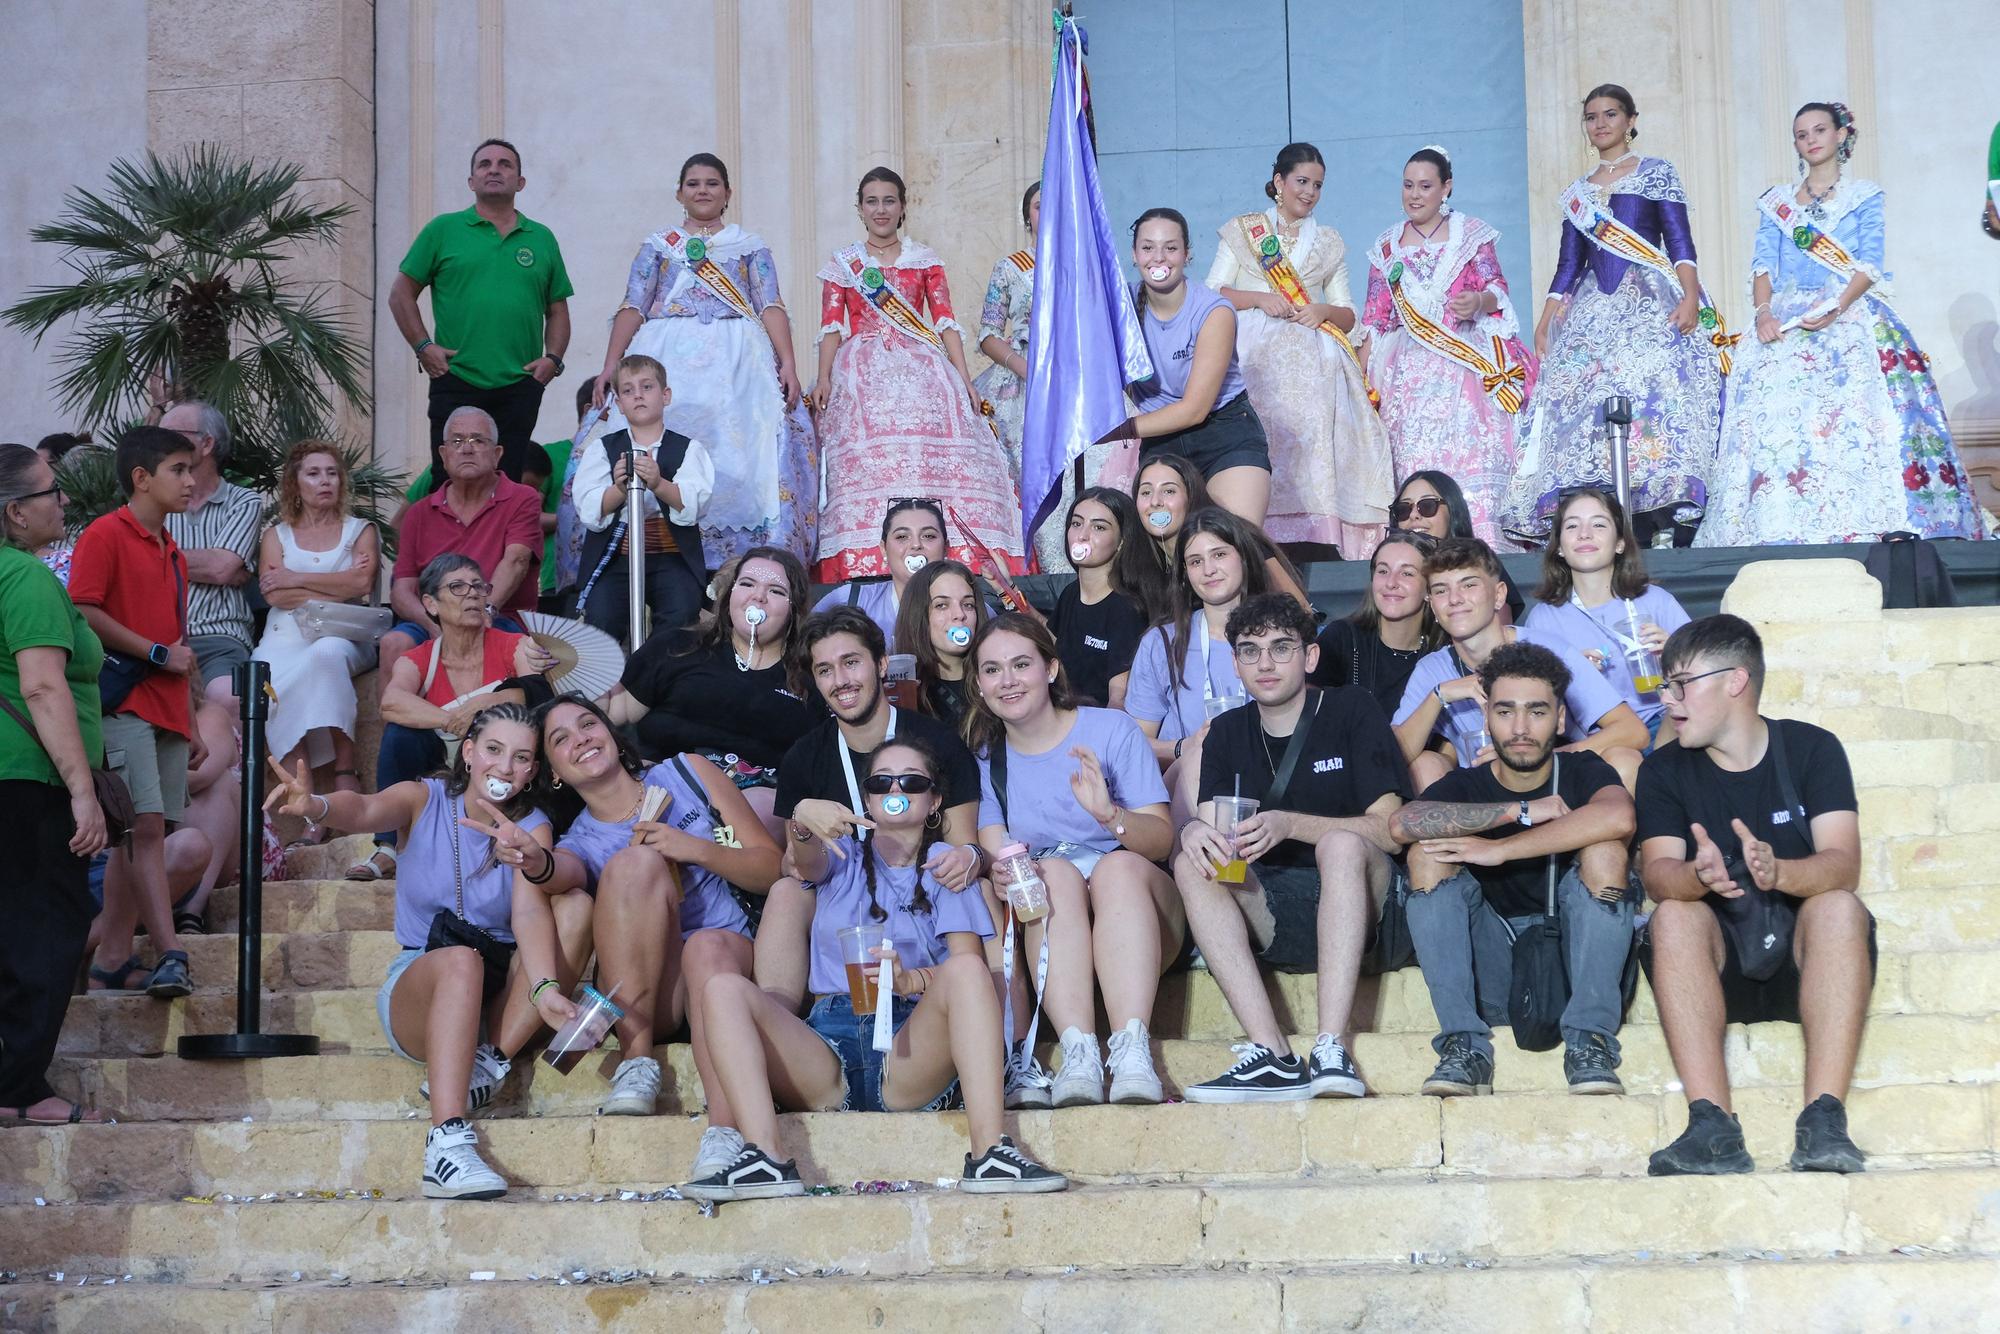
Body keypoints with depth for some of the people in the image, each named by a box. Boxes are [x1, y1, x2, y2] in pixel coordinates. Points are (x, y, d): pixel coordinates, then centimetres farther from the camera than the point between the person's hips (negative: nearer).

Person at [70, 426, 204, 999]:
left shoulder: (171, 552, 21)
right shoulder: (105, 536, -4)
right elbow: (84, 613, -16)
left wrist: (192, 727, 22)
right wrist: (157, 653, -11)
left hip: (166, 712, 8)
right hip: (126, 706, -8)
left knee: (141, 835, 6)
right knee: (145, 824, -15)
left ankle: (111, 960, 11)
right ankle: (170, 954, -20)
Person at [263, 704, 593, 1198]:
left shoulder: (532, 828, 0)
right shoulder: (424, 799, -2)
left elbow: (530, 911, -19)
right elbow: (365, 810, -25)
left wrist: (543, 988, -41)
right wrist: (314, 805, -50)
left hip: (498, 996, 2)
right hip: (419, 989, -2)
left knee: (576, 906, -21)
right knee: (460, 960, -37)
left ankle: (491, 1060, -23)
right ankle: (447, 1144, -50)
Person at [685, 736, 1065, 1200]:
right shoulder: (843, 860, 22)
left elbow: (968, 963, -1)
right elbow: (807, 864, -5)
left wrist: (910, 980, -23)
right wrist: (804, 827, -31)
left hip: (909, 1053, -2)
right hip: (828, 1048, 2)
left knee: (966, 970, -29)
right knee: (725, 988, -21)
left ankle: (989, 1153, -41)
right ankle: (763, 1158, -39)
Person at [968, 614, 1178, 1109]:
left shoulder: (1112, 730, 1)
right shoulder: (984, 758, 9)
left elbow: (1161, 840, -6)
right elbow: (993, 852, -3)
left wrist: (1110, 815, -28)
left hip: (1132, 903, -1)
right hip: (1047, 928, 1)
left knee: (1118, 867, -32)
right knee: (1055, 873, -30)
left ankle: (1132, 1048, -48)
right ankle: (1079, 1055, -46)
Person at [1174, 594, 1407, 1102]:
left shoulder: (1352, 711, -1)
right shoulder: (1227, 733, 12)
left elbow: (1389, 829, -11)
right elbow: (1210, 824, 0)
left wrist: (1289, 825, -25)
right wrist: (1194, 832, -26)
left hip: (1357, 908, -4)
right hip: (1270, 919, 4)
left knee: (1341, 843, -33)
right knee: (1192, 865, -21)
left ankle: (1331, 1052, -43)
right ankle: (1271, 1057, -34)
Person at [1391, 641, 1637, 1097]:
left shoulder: (1582, 772, 1)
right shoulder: (1466, 785, 5)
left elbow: (1618, 816, -27)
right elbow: (1403, 823, -20)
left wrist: (1500, 849, -25)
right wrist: (1521, 811, -21)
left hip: (1575, 959, -2)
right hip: (1493, 981, 2)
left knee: (1604, 850, -23)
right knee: (1428, 854, -16)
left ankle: (1589, 1044, -26)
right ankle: (1464, 1048, -23)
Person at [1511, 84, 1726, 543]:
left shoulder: (1657, 174, 8)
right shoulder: (1576, 193, 20)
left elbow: (1679, 243, -2)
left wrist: (1690, 297, -17)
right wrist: (1544, 323, 8)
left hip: (1652, 306, -5)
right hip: (1592, 315, 5)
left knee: (1657, 398, -21)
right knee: (1583, 413, -9)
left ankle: (1681, 533, -26)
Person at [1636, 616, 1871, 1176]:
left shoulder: (1812, 749, 0)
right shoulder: (1664, 770, 4)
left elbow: (1844, 866, -15)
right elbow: (1658, 874, -12)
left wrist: (1777, 872, -37)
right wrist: (1699, 876, -36)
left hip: (1804, 960, -1)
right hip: (1718, 969, 1)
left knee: (1839, 906, -30)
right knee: (1674, 917, -28)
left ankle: (1824, 1122, -39)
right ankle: (1712, 1127, -39)